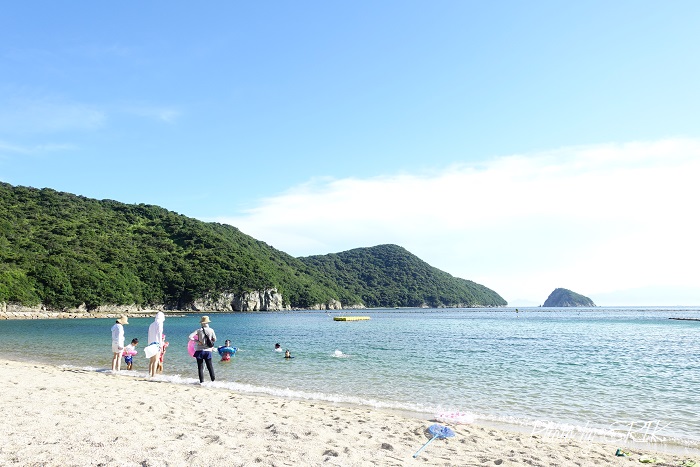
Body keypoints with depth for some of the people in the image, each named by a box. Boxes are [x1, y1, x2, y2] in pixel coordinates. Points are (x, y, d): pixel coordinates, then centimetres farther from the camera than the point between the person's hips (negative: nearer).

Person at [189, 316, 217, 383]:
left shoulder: (199, 330, -9)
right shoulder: (211, 330, -5)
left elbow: (190, 337, -17)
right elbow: (214, 340, 4)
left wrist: (197, 341, -8)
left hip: (200, 350, -1)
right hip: (208, 351, 1)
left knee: (200, 367, 9)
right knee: (210, 366, 13)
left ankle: (201, 381, 10)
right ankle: (213, 380, 15)